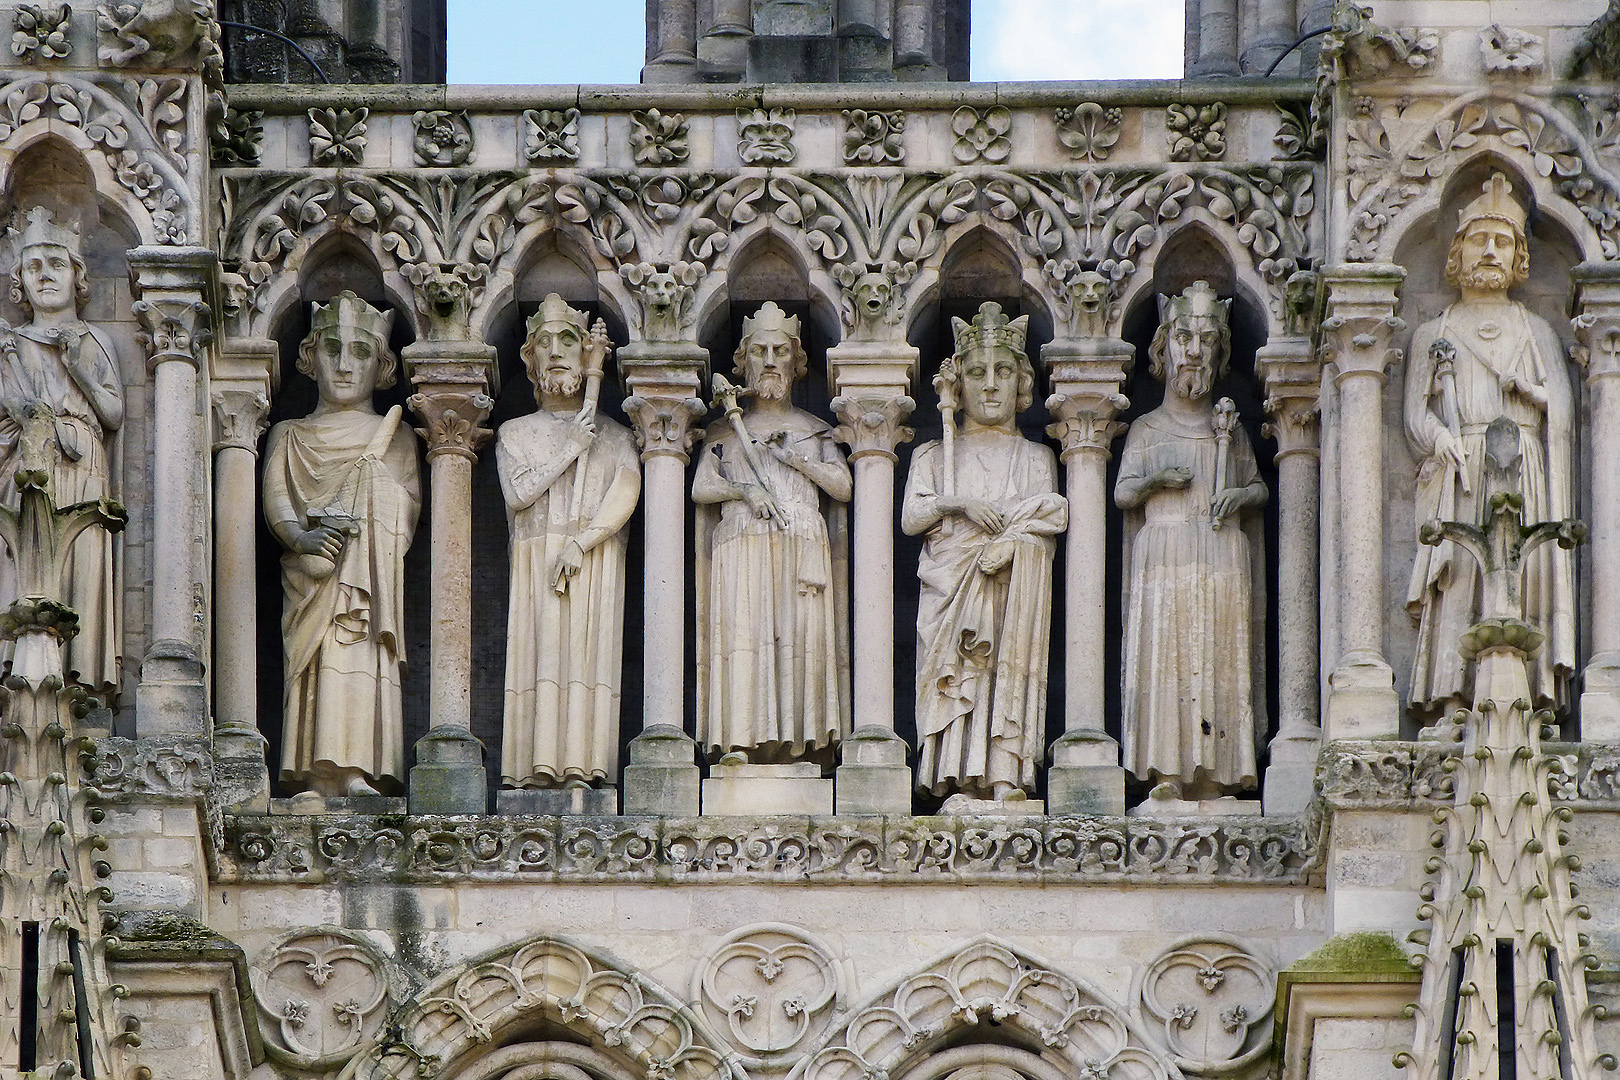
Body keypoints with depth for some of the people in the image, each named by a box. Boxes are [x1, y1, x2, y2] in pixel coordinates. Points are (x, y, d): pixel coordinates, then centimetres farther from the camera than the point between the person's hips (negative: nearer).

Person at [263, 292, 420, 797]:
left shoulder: (395, 436, 21)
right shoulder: (290, 436, 22)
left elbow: (407, 501, 7)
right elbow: (275, 494, 6)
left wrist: (350, 526, -12)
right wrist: (301, 536, -15)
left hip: (371, 570, 0)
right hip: (310, 574, 0)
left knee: (364, 664, -19)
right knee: (318, 664, -16)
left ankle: (358, 774, -27)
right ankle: (320, 779, -25)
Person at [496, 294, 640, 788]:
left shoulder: (614, 436, 16)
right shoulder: (515, 433, 19)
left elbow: (626, 493, -1)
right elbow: (517, 493, 2)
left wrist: (581, 544, -14)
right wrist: (571, 449, -2)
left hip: (597, 561, -1)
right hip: (536, 560, 1)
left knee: (588, 651, -14)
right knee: (541, 653, -12)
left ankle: (582, 763, -21)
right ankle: (540, 765, -19)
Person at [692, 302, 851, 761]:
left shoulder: (815, 431, 20)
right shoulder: (725, 430, 19)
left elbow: (843, 486, 8)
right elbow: (701, 488, 9)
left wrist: (795, 457, -3)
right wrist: (743, 489, -9)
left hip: (803, 550, 0)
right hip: (741, 549, 0)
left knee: (801, 639, -13)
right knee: (743, 636, -16)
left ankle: (794, 740, -18)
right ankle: (747, 742, -22)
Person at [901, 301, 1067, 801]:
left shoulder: (1035, 456, 21)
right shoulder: (935, 455, 22)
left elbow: (1046, 525, 6)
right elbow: (910, 517, 8)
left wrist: (1007, 543, -14)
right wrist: (957, 504, -10)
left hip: (1011, 580, 0)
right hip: (948, 586, 0)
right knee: (958, 675, -23)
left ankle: (1005, 777, -35)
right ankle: (962, 783, -32)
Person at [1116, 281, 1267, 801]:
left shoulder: (1229, 430, 18)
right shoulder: (1147, 429, 13)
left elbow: (1259, 487, 19)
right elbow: (1122, 492, 7)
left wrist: (1240, 494, -3)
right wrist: (1154, 480, -12)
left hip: (1222, 558, 2)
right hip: (1164, 555, -2)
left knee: (1218, 657, -6)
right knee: (1164, 654, -14)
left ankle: (1213, 775, -8)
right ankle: (1167, 772, -19)